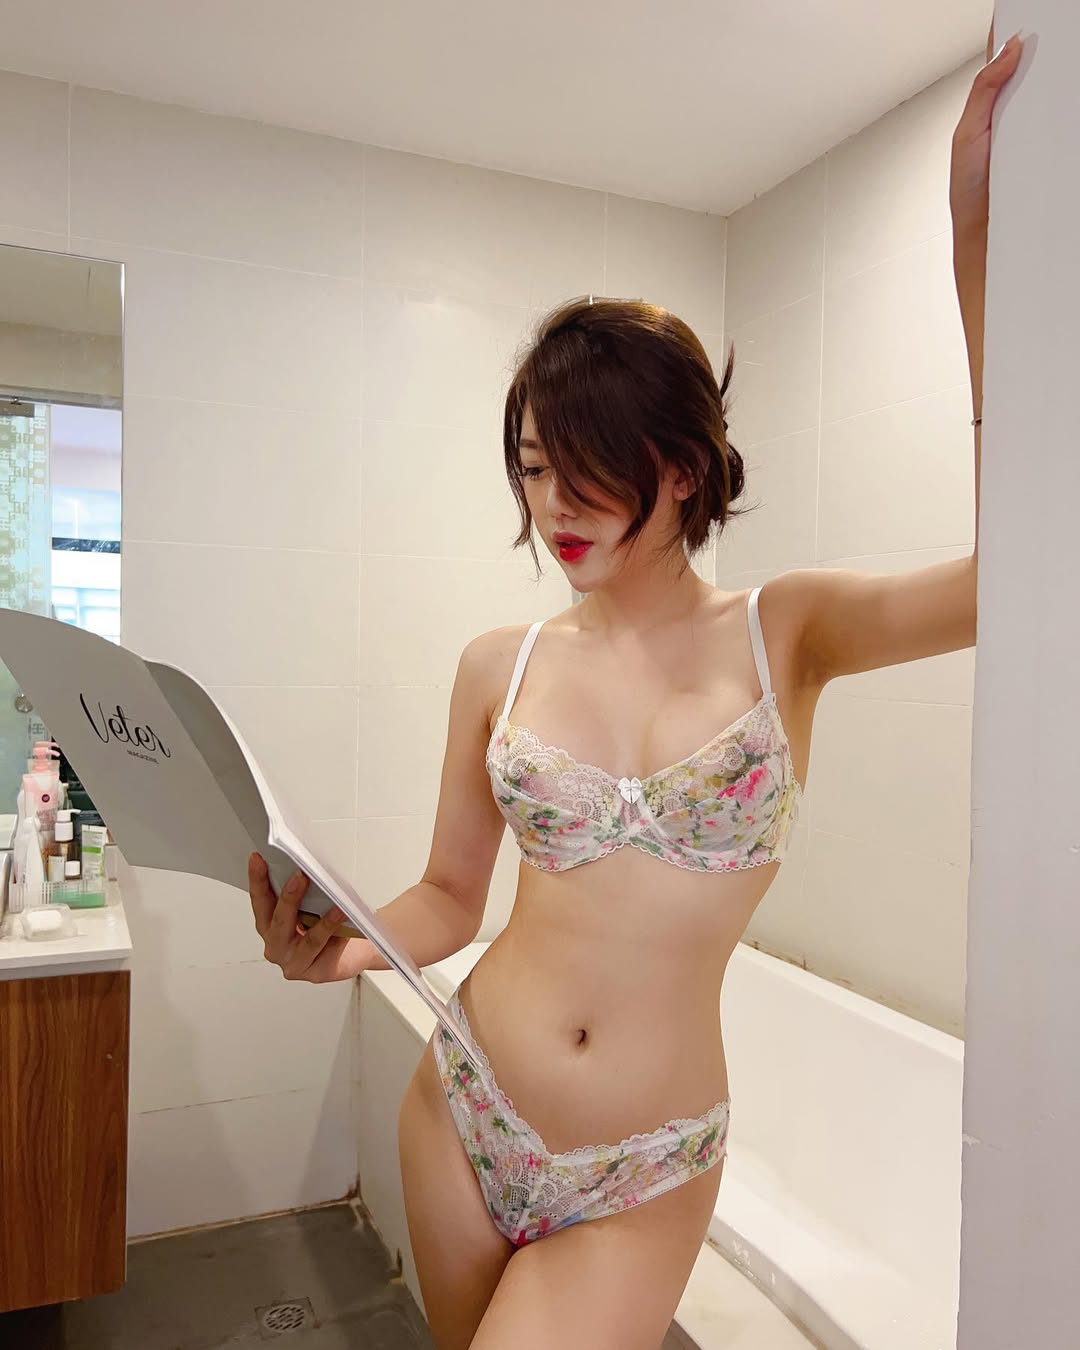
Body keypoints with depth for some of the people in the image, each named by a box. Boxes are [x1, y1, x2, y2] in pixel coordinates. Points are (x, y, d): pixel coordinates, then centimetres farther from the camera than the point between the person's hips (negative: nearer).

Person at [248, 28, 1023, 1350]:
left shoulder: (787, 633, -7)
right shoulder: (499, 665, -3)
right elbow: (450, 895, 4)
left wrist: (975, 246, -24)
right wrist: (340, 947, -17)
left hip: (640, 1181, -2)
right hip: (461, 1114, 3)